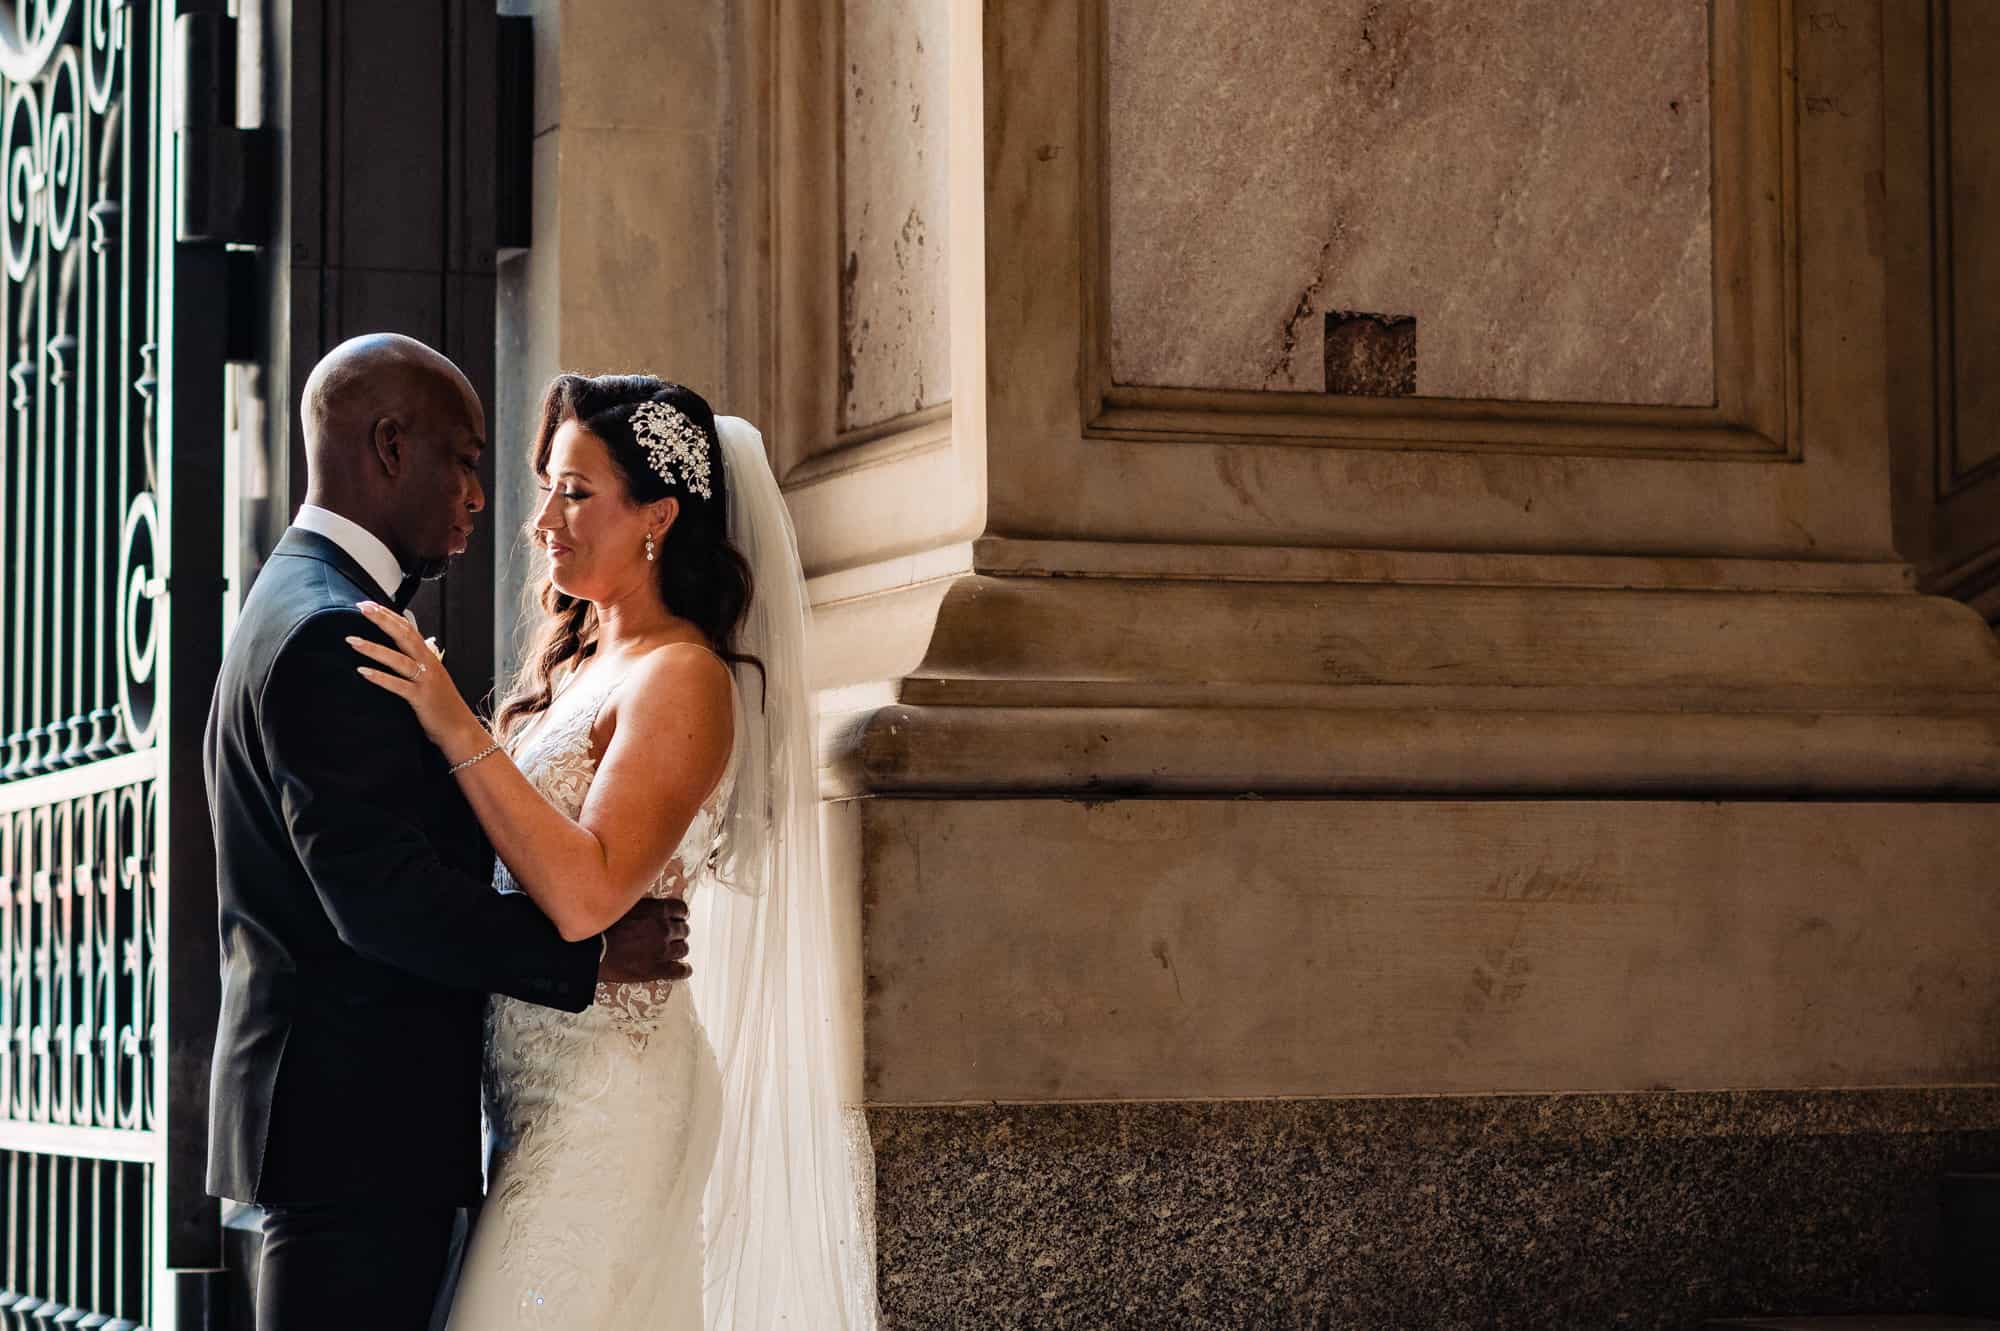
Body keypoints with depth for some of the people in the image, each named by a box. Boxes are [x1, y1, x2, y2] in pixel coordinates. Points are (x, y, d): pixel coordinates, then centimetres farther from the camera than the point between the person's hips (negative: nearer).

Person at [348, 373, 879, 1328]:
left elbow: (585, 894, -24)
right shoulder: (574, 659, 14)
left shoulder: (681, 679, -13)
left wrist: (458, 728, -23)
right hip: (536, 1081, 9)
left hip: (604, 1092, -9)